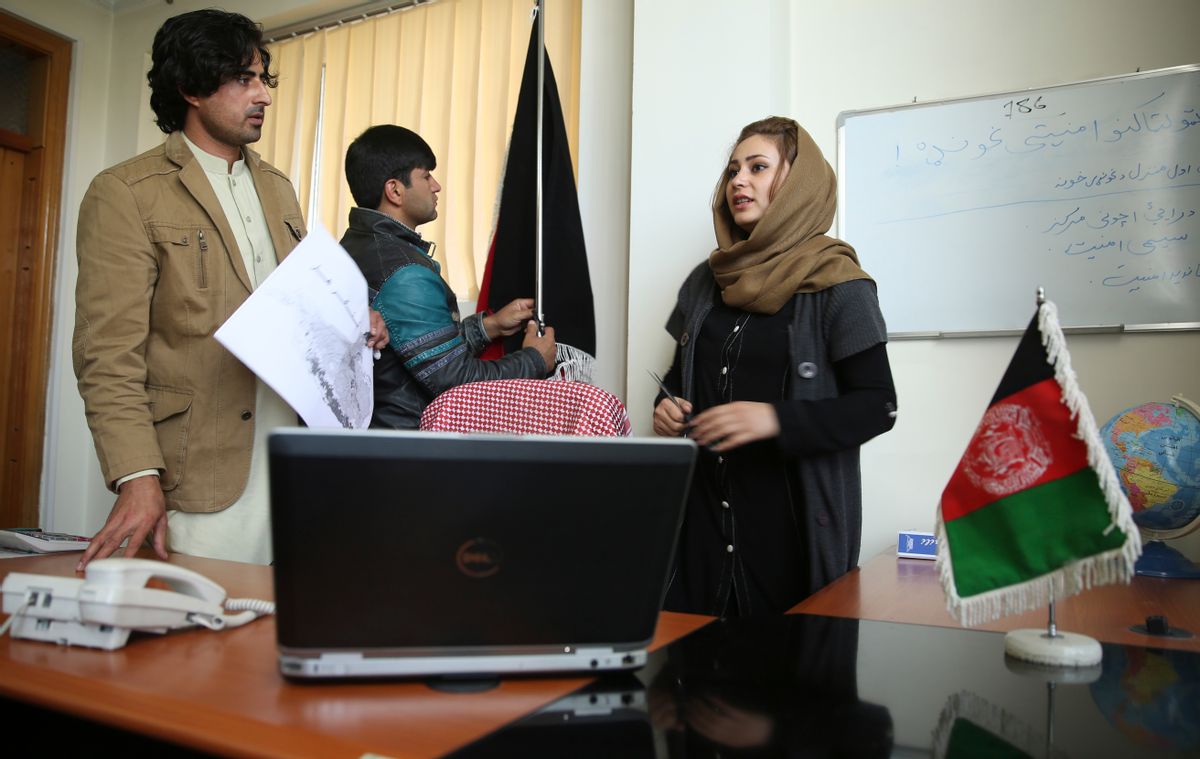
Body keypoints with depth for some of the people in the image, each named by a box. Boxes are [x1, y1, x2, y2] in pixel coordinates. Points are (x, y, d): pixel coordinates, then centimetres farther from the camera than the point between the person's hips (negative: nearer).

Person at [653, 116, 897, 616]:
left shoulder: (836, 286, -5)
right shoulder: (707, 281, 11)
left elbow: (877, 406, -9)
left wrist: (776, 419, -23)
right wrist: (666, 406, 0)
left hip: (795, 517, -4)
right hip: (704, 507, 5)